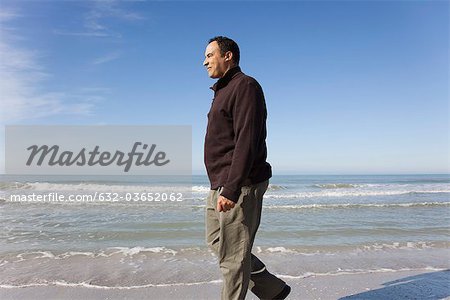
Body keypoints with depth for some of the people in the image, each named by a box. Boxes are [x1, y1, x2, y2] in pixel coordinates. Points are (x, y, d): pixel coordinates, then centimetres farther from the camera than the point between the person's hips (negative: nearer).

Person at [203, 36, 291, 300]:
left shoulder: (245, 86, -10)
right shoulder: (223, 91, 21)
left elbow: (247, 141, -21)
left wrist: (231, 189, -27)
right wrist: (221, 187, 21)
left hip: (240, 186, -10)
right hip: (220, 187, 11)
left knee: (232, 255, -2)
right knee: (217, 242, 16)